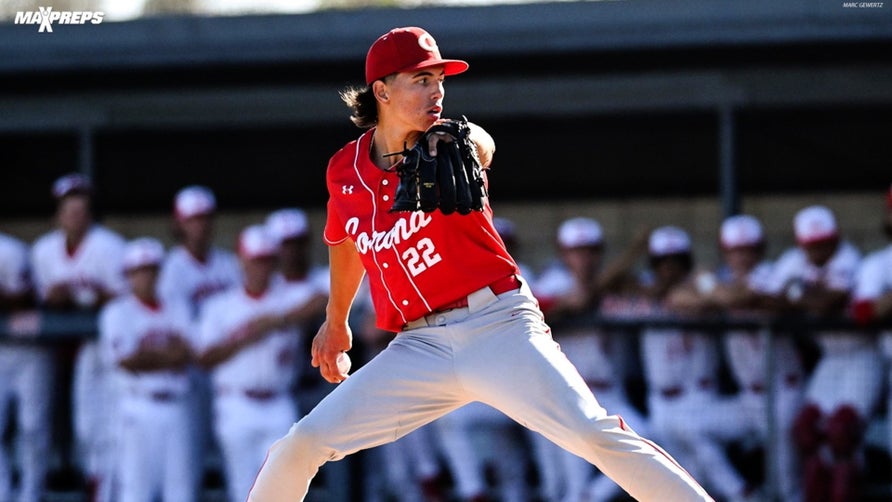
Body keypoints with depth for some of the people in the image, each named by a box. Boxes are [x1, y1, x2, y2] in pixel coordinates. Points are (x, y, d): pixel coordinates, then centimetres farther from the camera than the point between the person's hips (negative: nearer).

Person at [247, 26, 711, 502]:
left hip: (497, 326, -3)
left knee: (595, 435, -20)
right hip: (419, 346, 4)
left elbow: (480, 146, -32)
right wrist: (336, 319, 38)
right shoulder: (344, 170, 6)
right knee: (303, 444, -3)